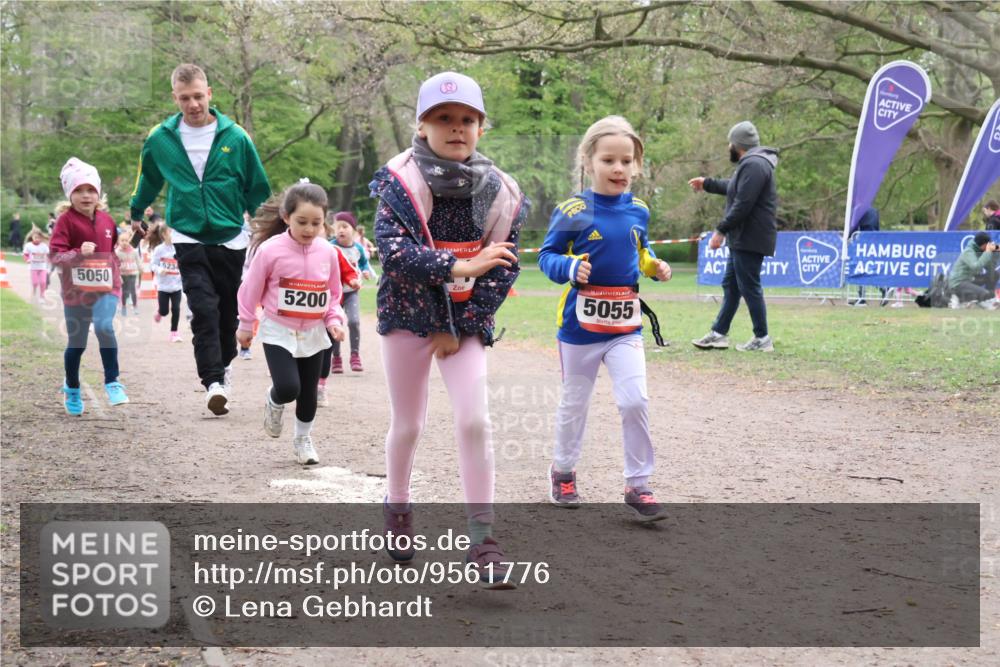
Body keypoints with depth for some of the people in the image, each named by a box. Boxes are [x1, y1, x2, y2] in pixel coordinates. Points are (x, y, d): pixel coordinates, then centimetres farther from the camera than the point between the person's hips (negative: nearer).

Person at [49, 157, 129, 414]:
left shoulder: (106, 220, 5)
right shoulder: (66, 220, -8)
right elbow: (55, 255, -14)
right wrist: (78, 253, -31)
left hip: (105, 287, 2)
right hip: (76, 290, -2)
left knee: (105, 327, -24)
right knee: (76, 343, 9)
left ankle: (112, 381, -11)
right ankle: (72, 389, 32)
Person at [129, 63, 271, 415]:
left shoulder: (236, 137, -5)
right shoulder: (160, 138, -2)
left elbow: (257, 188, 7)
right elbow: (148, 179, 18)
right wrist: (136, 213, 29)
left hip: (230, 238, 1)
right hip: (189, 238, -1)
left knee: (228, 310, 12)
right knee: (203, 309, -15)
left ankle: (224, 364, 35)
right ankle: (213, 382, -17)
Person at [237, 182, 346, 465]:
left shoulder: (328, 252, -5)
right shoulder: (270, 250, -16)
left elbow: (334, 293, 8)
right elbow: (251, 290, -5)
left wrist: (334, 320, -7)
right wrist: (245, 326, 2)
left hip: (313, 333, 4)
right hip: (278, 332, -4)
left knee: (308, 391, 13)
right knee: (288, 388, -18)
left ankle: (303, 439, 35)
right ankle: (273, 402, 19)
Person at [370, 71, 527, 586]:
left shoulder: (500, 193, -3)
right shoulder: (400, 180, -9)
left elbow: (503, 270, -2)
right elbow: (391, 247, -22)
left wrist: (459, 328, -7)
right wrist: (458, 267, -29)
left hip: (466, 322, 1)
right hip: (408, 315, -1)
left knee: (474, 421, -12)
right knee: (407, 424, 10)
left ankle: (482, 541, -5)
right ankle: (397, 507, 37)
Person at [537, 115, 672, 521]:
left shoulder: (638, 211, 2)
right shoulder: (573, 212, -13)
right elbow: (547, 256, -8)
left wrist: (655, 267, -2)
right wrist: (570, 268, -27)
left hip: (626, 324, 3)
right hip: (581, 322, -2)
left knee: (635, 401, -9)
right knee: (574, 403, 13)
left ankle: (638, 484, 5)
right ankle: (563, 470, 35)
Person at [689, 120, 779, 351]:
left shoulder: (754, 165, -19)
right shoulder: (751, 163, 17)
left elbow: (742, 204, -25)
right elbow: (732, 187, 35)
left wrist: (721, 230, -21)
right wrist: (707, 184, 44)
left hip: (750, 239, -11)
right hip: (742, 239, 11)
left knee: (749, 287, -5)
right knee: (730, 285, 14)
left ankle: (762, 339, 2)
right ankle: (719, 333, 20)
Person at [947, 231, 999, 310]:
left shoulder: (979, 251, 5)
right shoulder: (968, 252, -20)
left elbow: (991, 267, 6)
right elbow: (976, 267, -36)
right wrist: (988, 252, -30)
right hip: (958, 283, -9)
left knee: (994, 274, 4)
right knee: (985, 294, -26)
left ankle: (990, 299, 7)